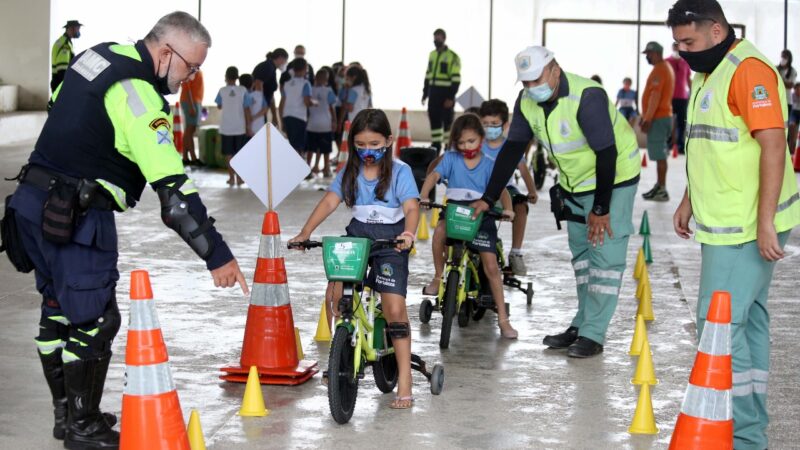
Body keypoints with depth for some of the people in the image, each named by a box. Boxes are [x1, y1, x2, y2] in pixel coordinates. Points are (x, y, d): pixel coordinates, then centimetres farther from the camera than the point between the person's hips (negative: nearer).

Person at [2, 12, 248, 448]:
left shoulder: (101, 53, 8)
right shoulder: (138, 97, -21)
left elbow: (59, 102, 26)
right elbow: (172, 187, -27)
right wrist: (218, 255, -27)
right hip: (77, 216, -10)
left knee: (59, 308, 18)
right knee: (95, 319, -1)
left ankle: (66, 414, 31)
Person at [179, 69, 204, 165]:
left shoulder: (199, 71, 16)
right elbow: (186, 88, -18)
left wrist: (201, 105, 19)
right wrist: (191, 106, -23)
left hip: (196, 102, 9)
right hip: (190, 103, -9)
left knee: (189, 131, 8)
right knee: (190, 130, -10)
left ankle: (185, 158, 9)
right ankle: (194, 159, -13)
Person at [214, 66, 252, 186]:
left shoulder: (222, 91, -5)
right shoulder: (243, 90, -5)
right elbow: (247, 109, -5)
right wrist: (248, 126, 1)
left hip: (226, 127, -1)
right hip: (240, 127, 1)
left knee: (228, 153, 6)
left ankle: (231, 177, 4)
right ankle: (239, 177, 10)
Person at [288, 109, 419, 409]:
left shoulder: (399, 172, -4)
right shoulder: (350, 172, 8)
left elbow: (411, 207, -15)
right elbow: (329, 202, 1)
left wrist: (409, 233, -37)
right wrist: (305, 233, -13)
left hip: (390, 241, -4)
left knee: (395, 308, -13)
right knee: (336, 294, -16)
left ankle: (404, 382, -8)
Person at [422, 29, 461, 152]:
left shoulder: (453, 57, -9)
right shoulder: (432, 55, 13)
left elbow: (456, 79, -13)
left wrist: (451, 98, -18)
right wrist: (425, 93, 13)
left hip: (446, 94, -6)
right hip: (433, 93, 6)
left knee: (447, 120, -1)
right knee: (434, 119, 7)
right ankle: (435, 144, 15)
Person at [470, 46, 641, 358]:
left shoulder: (586, 97, -30)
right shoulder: (527, 102, -7)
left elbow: (606, 154, -28)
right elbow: (512, 150, -1)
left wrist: (601, 209, -24)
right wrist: (488, 199, -5)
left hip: (613, 177, -8)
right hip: (575, 183, 8)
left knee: (605, 255, -10)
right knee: (580, 253, 13)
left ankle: (593, 335, -9)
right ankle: (582, 325, 23)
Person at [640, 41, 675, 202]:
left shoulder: (659, 70, -15)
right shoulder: (666, 67, 18)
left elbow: (655, 96, -22)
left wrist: (648, 119, -22)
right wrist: (645, 115, 25)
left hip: (658, 118, -10)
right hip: (664, 116, 10)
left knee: (659, 155, -8)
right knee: (660, 154, 14)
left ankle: (661, 190, -7)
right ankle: (660, 186, 20)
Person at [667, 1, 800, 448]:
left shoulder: (749, 69, -16)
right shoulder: (709, 73, 15)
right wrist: (689, 201, 25)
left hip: (747, 228, -10)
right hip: (727, 225, 10)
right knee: (748, 320, 14)